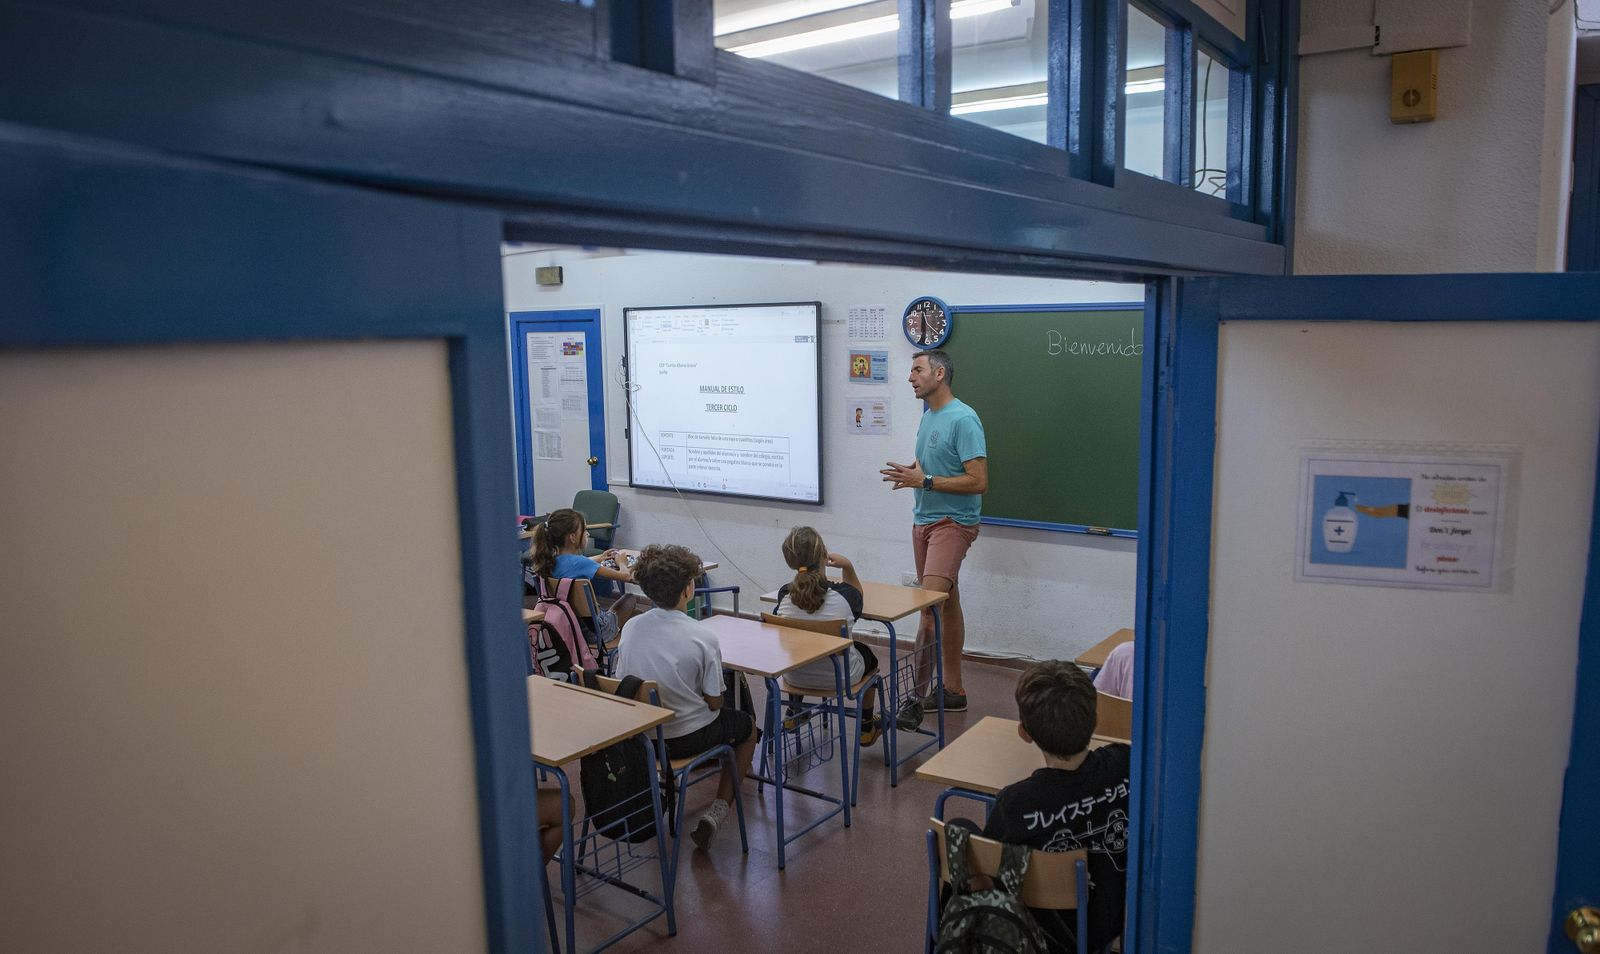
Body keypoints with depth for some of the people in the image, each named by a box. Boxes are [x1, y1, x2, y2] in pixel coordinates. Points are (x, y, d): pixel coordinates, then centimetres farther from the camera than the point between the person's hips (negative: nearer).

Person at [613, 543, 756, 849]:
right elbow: (714, 703, -13)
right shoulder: (703, 637, -21)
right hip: (685, 738, -5)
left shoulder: (630, 627, -8)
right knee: (746, 725, 24)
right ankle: (718, 810, 10)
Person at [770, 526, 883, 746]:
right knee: (866, 652, 32)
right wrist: (848, 567, -8)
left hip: (795, 677, 2)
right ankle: (866, 726, 46)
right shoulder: (842, 595, -20)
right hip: (840, 677, -2)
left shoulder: (784, 594, -15)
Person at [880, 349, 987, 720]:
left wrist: (925, 481, -20)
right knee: (947, 604, 15)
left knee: (930, 609, -17)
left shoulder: (963, 420, -15)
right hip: (924, 520, 9)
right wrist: (911, 473, 3)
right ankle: (952, 689, 23)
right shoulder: (928, 416, 12)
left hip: (952, 523, -9)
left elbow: (978, 481, -20)